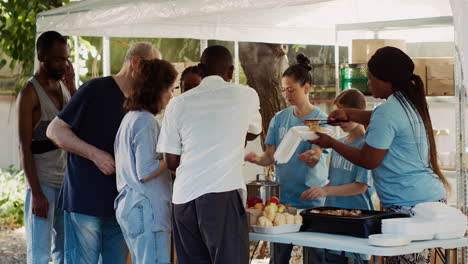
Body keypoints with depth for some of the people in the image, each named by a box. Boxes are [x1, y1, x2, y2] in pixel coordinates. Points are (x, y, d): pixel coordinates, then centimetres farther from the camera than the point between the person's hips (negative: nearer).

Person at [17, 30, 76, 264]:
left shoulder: (63, 87, 12)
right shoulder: (30, 93, -9)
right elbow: (25, 148, -13)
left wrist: (72, 87, -4)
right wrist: (36, 193, -18)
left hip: (66, 181, 7)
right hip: (42, 183, -7)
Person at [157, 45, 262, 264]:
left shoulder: (178, 103, 8)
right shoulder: (246, 96, 6)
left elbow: (171, 161, 9)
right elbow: (254, 131, 27)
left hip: (184, 196, 3)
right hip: (223, 194, -3)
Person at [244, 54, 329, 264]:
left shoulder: (319, 119, -5)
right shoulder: (279, 119, 8)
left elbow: (315, 159, -16)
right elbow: (270, 156, 4)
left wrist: (311, 158, -40)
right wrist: (258, 159, -19)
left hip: (310, 197, -3)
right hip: (283, 197, 4)